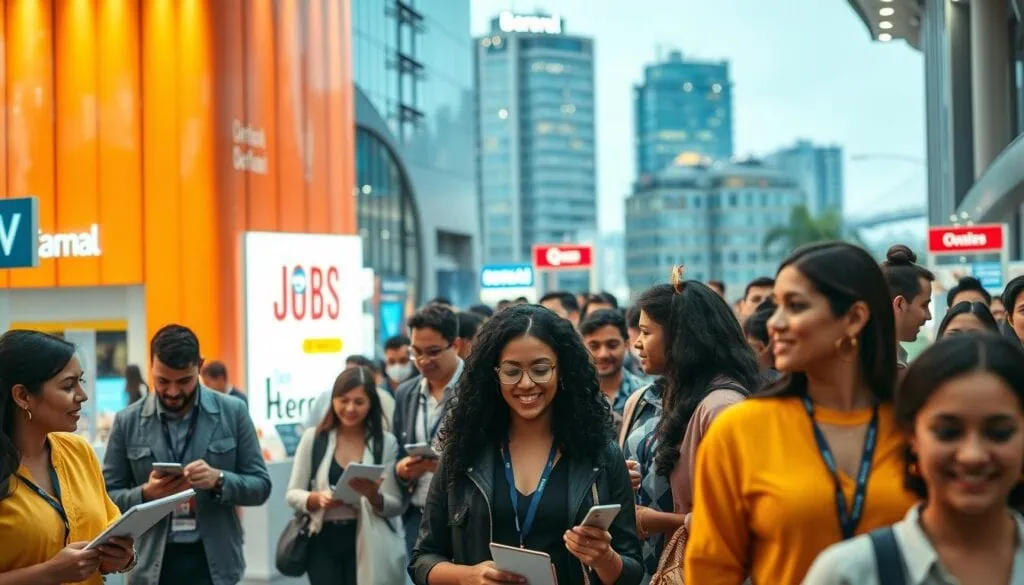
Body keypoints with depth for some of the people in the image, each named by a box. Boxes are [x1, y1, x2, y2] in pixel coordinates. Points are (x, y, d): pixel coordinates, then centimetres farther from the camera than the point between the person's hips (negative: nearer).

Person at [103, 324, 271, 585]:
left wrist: (219, 480, -18)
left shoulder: (233, 412, -1)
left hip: (215, 563, -1)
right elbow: (108, 496, 5)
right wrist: (146, 493, -16)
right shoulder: (128, 421, 1)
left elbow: (260, 486, 2)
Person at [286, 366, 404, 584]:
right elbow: (292, 494, 3)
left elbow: (396, 506, -2)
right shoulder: (314, 437, 1)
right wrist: (317, 498, -18)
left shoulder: (386, 442, 0)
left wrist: (374, 496, -22)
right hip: (323, 541, 0)